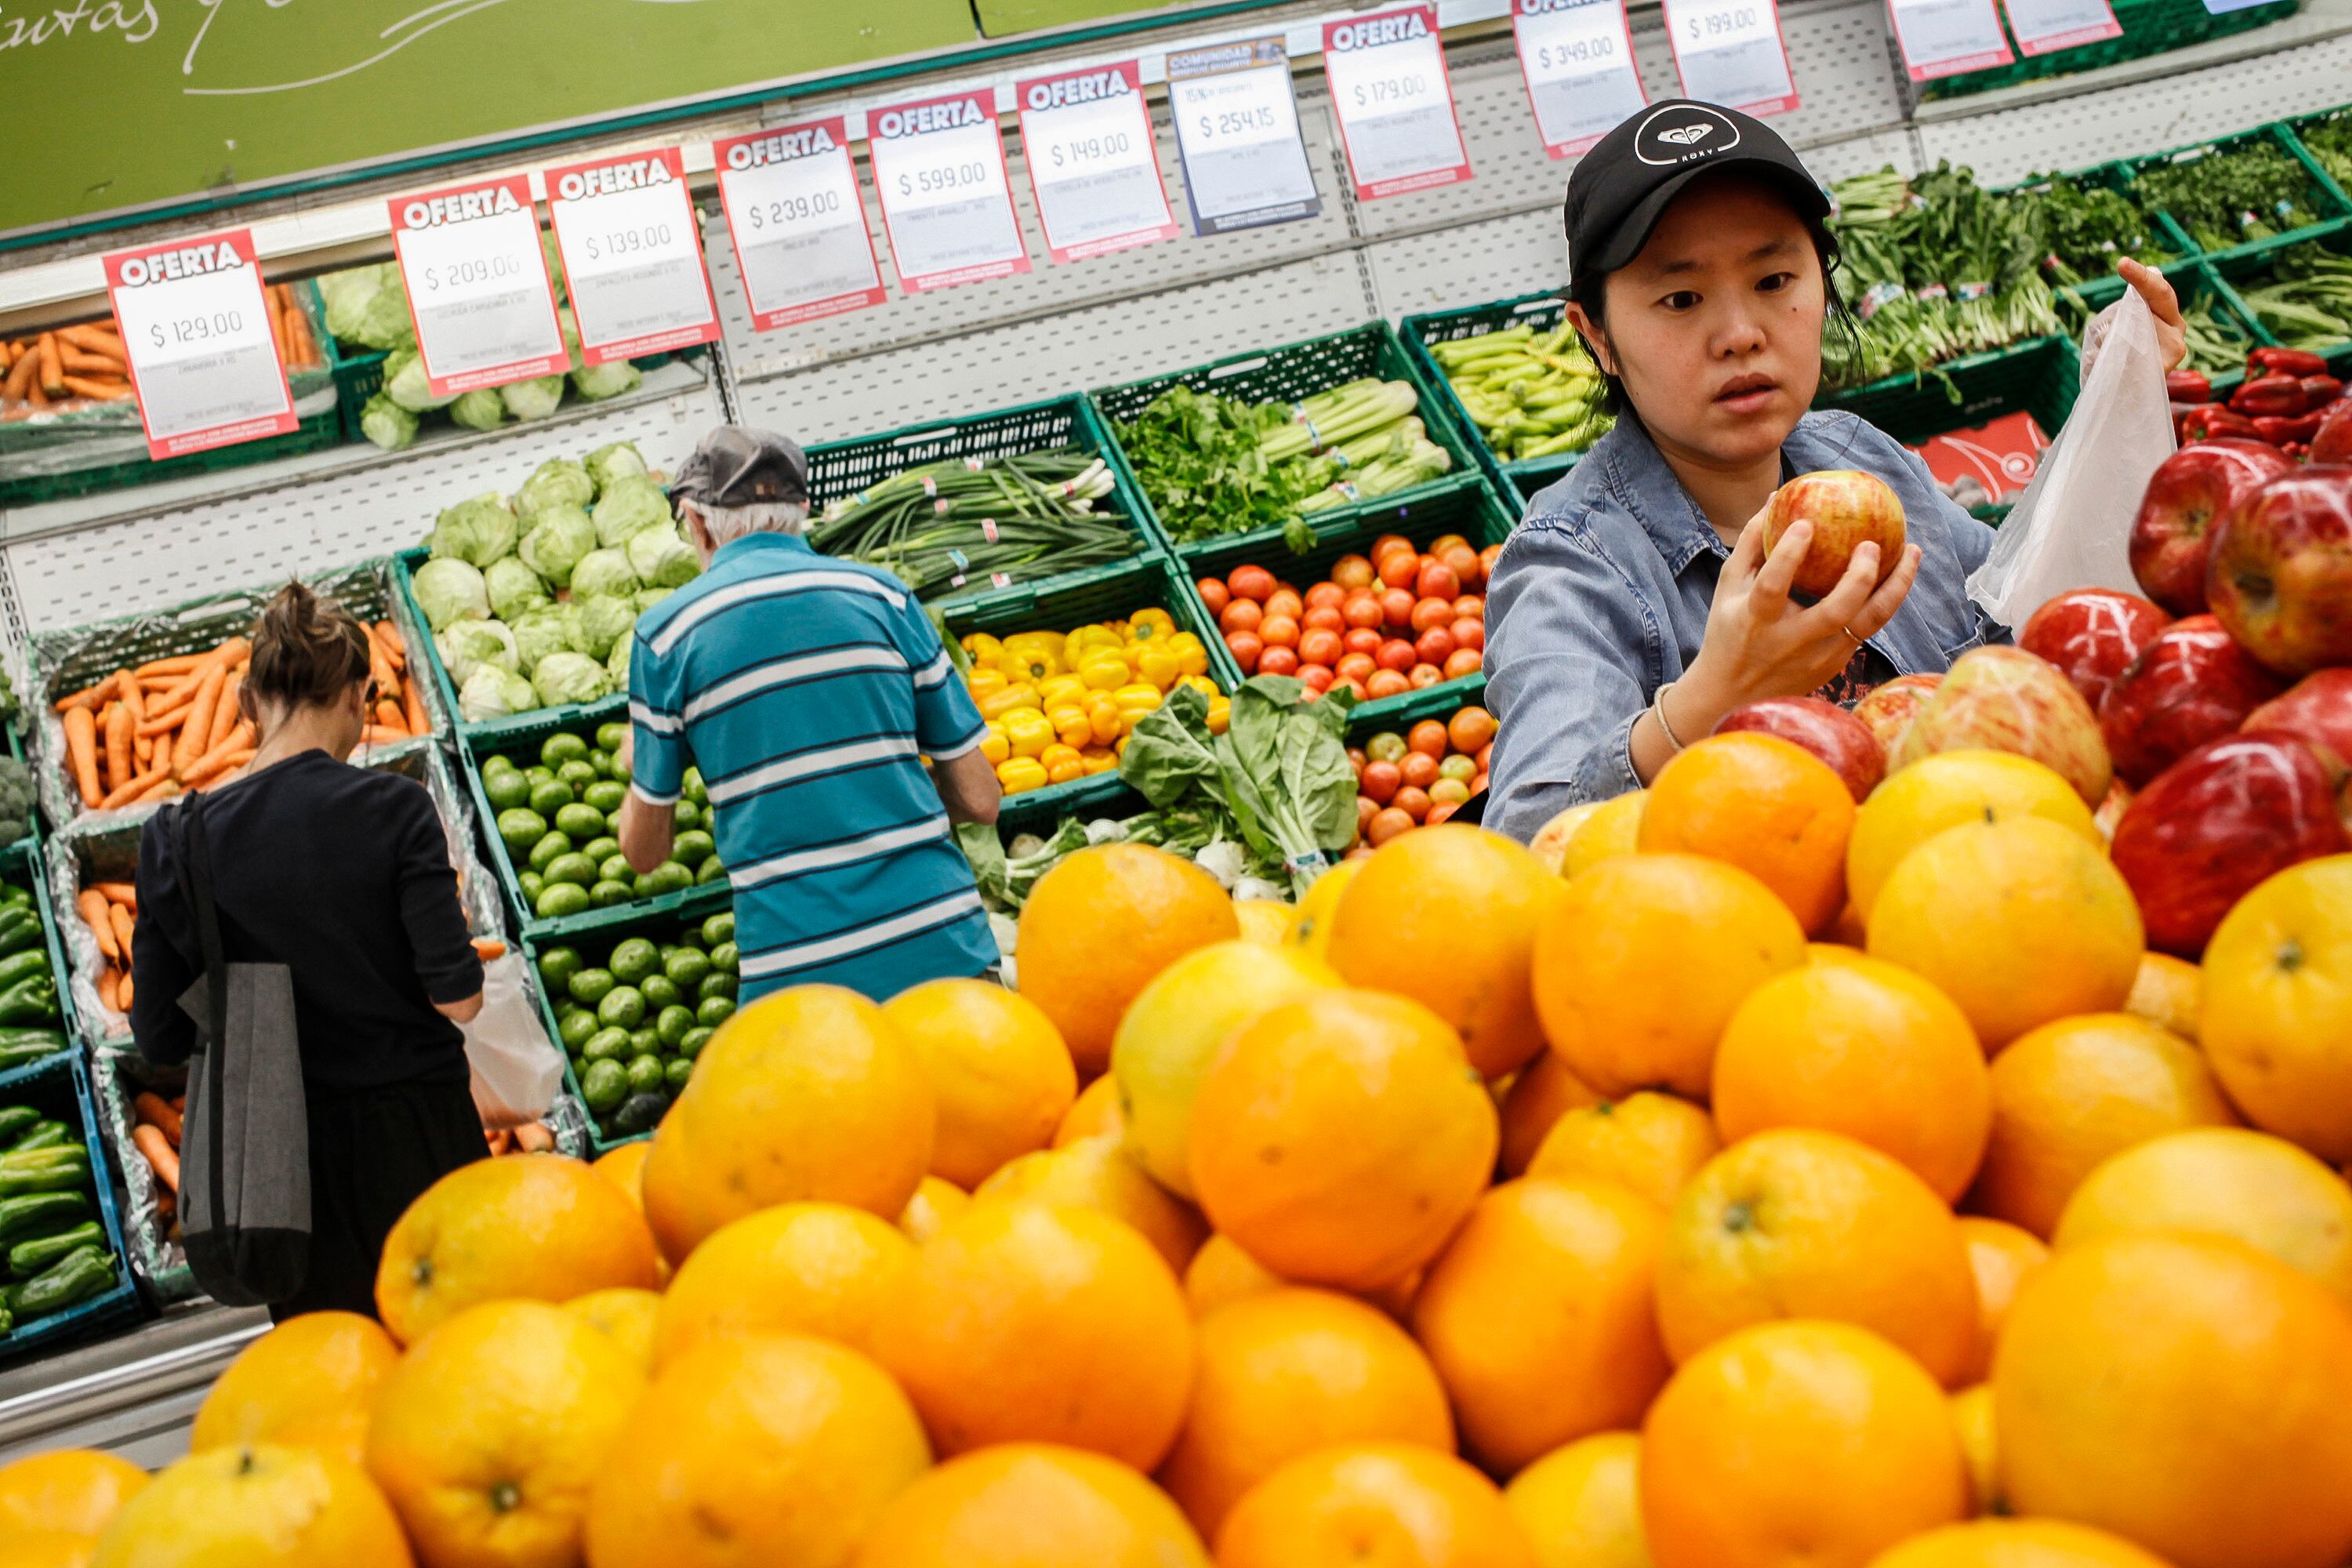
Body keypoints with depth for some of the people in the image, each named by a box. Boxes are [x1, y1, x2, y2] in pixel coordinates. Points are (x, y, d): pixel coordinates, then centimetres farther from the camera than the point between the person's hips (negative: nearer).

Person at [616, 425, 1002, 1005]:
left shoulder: (666, 631, 2)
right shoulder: (884, 595, 6)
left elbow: (645, 851, 11)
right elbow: (979, 802, 8)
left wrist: (636, 770, 33)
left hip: (800, 979, -1)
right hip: (946, 951, 2)